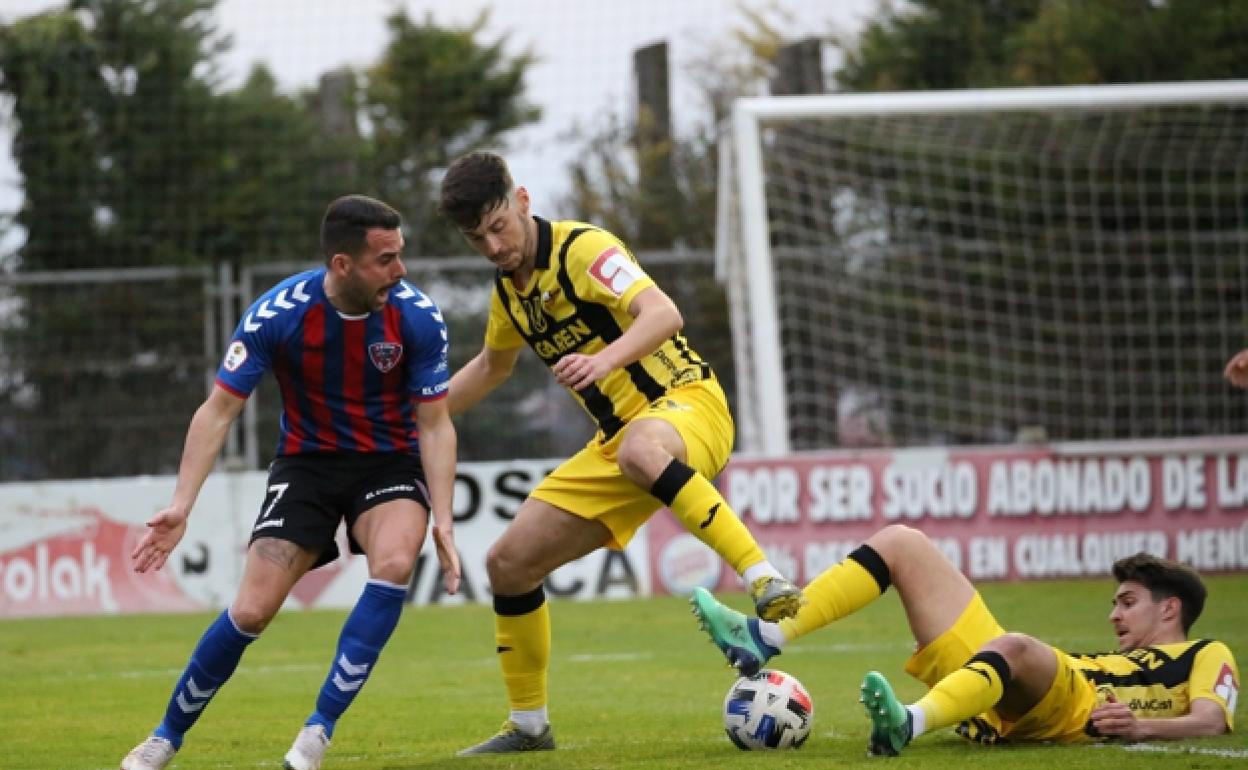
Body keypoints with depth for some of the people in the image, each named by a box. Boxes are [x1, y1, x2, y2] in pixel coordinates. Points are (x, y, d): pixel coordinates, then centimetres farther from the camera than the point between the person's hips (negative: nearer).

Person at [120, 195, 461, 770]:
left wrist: (443, 520, -18)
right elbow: (219, 410, -13)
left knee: (394, 564, -31)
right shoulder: (277, 313, -20)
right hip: (308, 460, 0)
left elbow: (434, 424, -8)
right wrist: (180, 506, -22)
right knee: (251, 611, -11)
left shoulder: (417, 317, -17)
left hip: (391, 464, 0)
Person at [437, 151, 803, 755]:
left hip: (687, 404, -8)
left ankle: (766, 583, -45)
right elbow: (493, 365, 33)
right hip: (616, 442, 8)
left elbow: (662, 313, -29)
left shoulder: (581, 250, -13)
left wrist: (605, 360, -47)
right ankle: (529, 724, 18)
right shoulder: (509, 287, 12)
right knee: (509, 563, 2)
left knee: (640, 450, -46)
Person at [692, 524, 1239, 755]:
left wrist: (1141, 725, -21)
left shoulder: (1208, 656, 19)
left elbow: (1210, 719, -2)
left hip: (1075, 712, -8)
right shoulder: (1123, 659, 40)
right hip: (1002, 706, 8)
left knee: (1011, 646, -44)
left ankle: (908, 724, -72)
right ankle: (763, 639, -17)